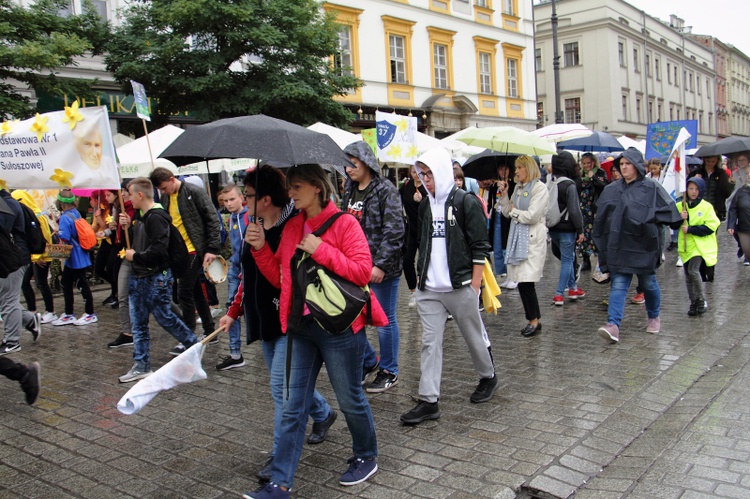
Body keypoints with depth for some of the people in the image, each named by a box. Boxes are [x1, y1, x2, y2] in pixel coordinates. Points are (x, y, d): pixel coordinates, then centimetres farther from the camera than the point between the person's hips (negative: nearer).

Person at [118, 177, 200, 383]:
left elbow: (159, 250, -27)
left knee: (165, 318, 3)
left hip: (156, 278, -10)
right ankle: (141, 366, 15)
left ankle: (196, 346, 22)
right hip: (138, 277, 10)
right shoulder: (142, 217, 13)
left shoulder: (156, 217, -18)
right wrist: (128, 227, 8)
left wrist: (135, 256, -15)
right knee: (138, 323, 9)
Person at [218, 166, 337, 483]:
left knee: (281, 387, -3)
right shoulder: (252, 225, 6)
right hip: (264, 319, 8)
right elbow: (248, 274, 15)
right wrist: (234, 312, 16)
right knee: (289, 381, 19)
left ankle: (280, 456, 12)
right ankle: (323, 414, 44)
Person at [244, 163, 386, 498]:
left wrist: (321, 250, -21)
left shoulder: (344, 223, -9)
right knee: (293, 407, 8)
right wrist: (261, 249, 0)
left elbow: (363, 271, -17)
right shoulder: (291, 228, 9)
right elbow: (280, 278, 13)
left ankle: (366, 458, 35)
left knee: (350, 399, 10)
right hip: (301, 327, 6)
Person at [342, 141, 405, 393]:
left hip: (382, 267, -7)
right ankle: (368, 360, 32)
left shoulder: (385, 190, -12)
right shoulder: (350, 190, 10)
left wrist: (380, 264, -20)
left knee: (385, 320, 5)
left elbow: (394, 231, -18)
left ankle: (389, 372, 22)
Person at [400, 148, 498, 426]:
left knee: (474, 337, 12)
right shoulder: (426, 205, 11)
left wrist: (474, 286, -12)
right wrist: (420, 275, 15)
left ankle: (488, 377, 37)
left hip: (460, 287, -5)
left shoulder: (466, 203, -8)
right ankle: (428, 401, 6)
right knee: (430, 343, 2)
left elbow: (480, 248, -9)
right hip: (429, 290, 5)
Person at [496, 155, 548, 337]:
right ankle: (535, 319, 18)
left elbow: (532, 216, -15)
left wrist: (514, 211, -1)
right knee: (522, 282, 7)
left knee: (525, 281, -9)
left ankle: (534, 320, 6)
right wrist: (503, 195, 4)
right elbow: (507, 213, 16)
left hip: (532, 238, -7)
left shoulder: (540, 188, -7)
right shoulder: (518, 187, 16)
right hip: (518, 236, 7)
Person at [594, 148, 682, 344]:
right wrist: (602, 243, 7)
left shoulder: (652, 188, -2)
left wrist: (647, 220, -11)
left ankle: (654, 317, 35)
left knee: (648, 283, 12)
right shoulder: (611, 190, 9)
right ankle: (613, 324, -14)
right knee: (618, 285, -6)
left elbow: (668, 210, -2)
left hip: (643, 245, -2)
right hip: (619, 245, 2)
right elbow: (600, 217, 12)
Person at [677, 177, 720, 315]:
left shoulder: (707, 207, -3)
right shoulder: (680, 206, 6)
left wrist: (690, 229, -18)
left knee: (693, 270, -19)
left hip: (701, 245, -4)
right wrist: (679, 219, -15)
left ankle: (702, 300, -4)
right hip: (686, 246, 4)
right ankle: (693, 302, 20)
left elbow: (711, 227, -10)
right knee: (688, 274, 7)